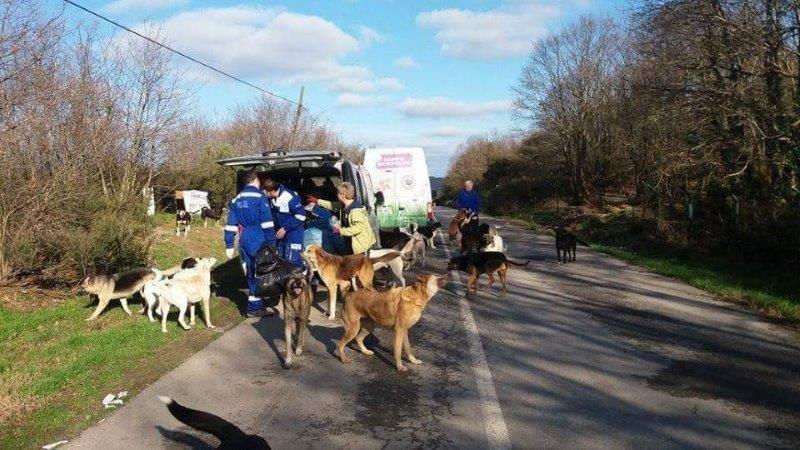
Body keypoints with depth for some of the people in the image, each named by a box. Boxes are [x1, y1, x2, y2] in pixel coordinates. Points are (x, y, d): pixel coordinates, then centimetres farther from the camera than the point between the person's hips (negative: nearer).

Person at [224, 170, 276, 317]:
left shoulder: (236, 200, 12)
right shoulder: (260, 197, -8)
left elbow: (231, 225, 11)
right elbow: (267, 223, -13)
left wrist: (229, 246, 14)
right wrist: (271, 243, -11)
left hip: (244, 243, 6)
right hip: (259, 242, -6)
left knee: (251, 274, 13)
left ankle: (255, 306, 18)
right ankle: (255, 307, 5)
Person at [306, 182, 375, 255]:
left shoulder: (356, 210, -27)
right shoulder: (345, 205, 3)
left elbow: (358, 227, -30)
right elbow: (332, 205, 21)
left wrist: (341, 231, -23)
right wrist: (317, 201, 24)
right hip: (351, 241, 10)